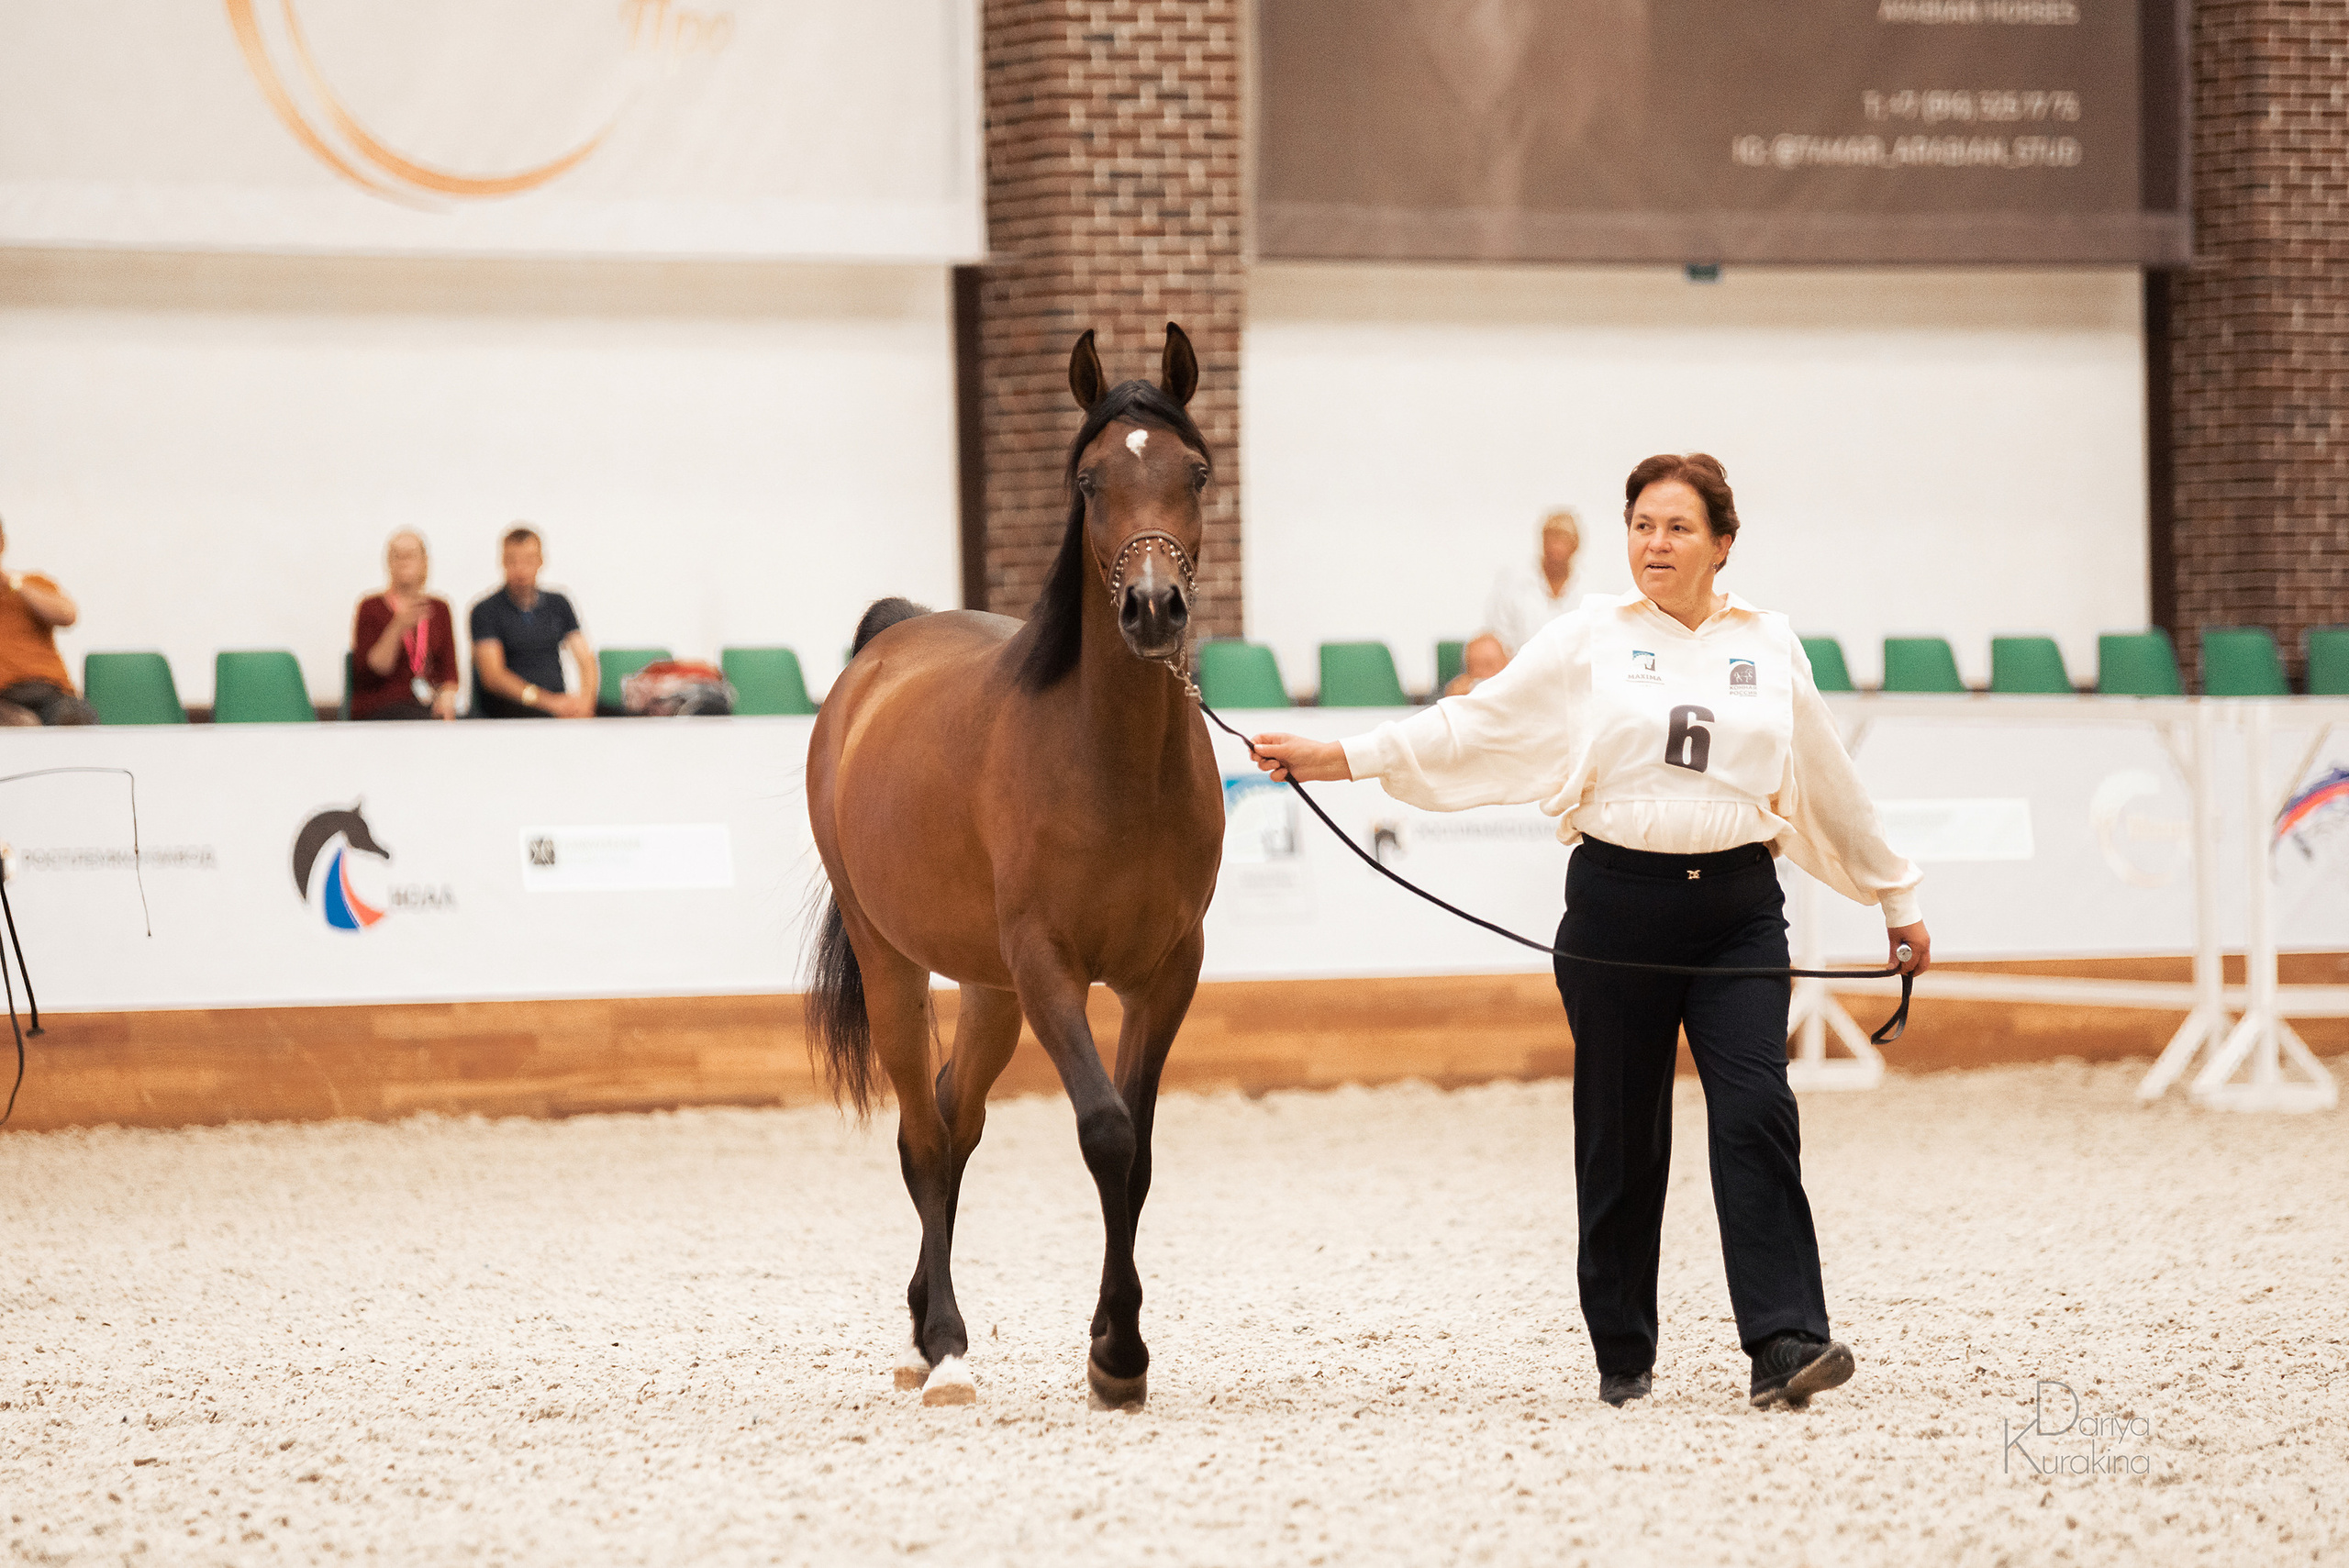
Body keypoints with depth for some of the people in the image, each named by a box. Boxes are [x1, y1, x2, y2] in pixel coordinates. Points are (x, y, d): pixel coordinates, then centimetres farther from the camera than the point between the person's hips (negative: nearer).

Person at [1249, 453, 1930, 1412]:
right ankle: (1623, 1356, 15)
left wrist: (1897, 901, 24)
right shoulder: (1589, 641, 4)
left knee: (1756, 1112, -14)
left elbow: (1829, 785, 19)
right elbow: (1476, 726, 2)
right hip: (1618, 901, -1)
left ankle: (1784, 1343, -17)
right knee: (1621, 1134, 4)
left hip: (1737, 909, 1)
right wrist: (1343, 757, -6)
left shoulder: (1770, 648, 10)